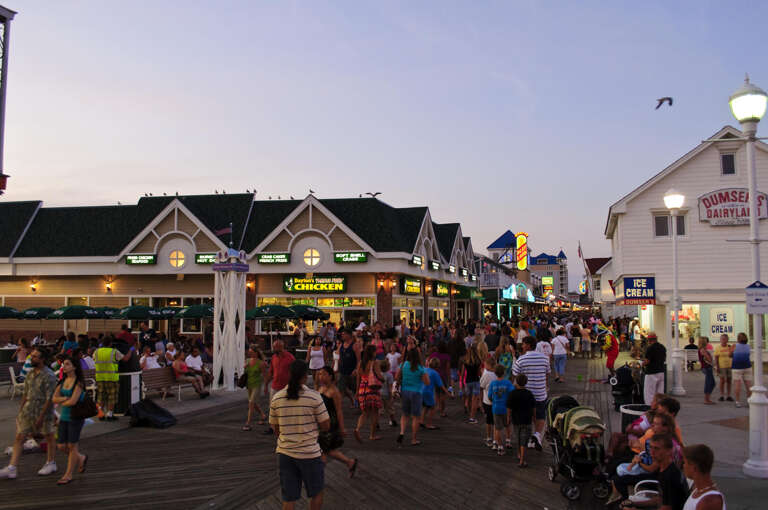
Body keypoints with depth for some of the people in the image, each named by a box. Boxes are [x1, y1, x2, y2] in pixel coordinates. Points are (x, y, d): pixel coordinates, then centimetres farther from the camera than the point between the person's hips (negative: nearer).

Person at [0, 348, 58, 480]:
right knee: (19, 438, 2)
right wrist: (20, 410, 11)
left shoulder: (49, 375, -16)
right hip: (28, 410, 7)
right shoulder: (30, 374, 7)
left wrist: (41, 417, -19)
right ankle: (11, 469, 5)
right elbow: (25, 393, 14)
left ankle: (51, 464, 25)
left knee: (49, 437, 10)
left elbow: (50, 398, -18)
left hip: (44, 411, -7)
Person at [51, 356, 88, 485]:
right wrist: (66, 398, -16)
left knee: (71, 446, 1)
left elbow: (73, 401, -21)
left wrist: (62, 402, -4)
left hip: (75, 417, -7)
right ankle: (81, 458, 33)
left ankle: (69, 474, 14)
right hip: (64, 417, 7)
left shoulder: (79, 383, -13)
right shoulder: (63, 381, 8)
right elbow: (54, 398, 1)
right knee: (62, 446, 7)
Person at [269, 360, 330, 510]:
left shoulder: (276, 398, -2)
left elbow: (275, 428, 6)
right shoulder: (314, 396, -13)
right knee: (316, 492, 19)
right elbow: (326, 425, -8)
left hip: (285, 453, 3)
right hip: (309, 453, -3)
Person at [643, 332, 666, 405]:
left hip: (651, 373, -7)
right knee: (660, 393, 11)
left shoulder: (650, 348, -16)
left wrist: (642, 363, 2)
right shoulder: (663, 347, 8)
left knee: (649, 394, -1)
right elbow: (664, 359, 18)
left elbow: (647, 362, -18)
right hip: (661, 372, 7)